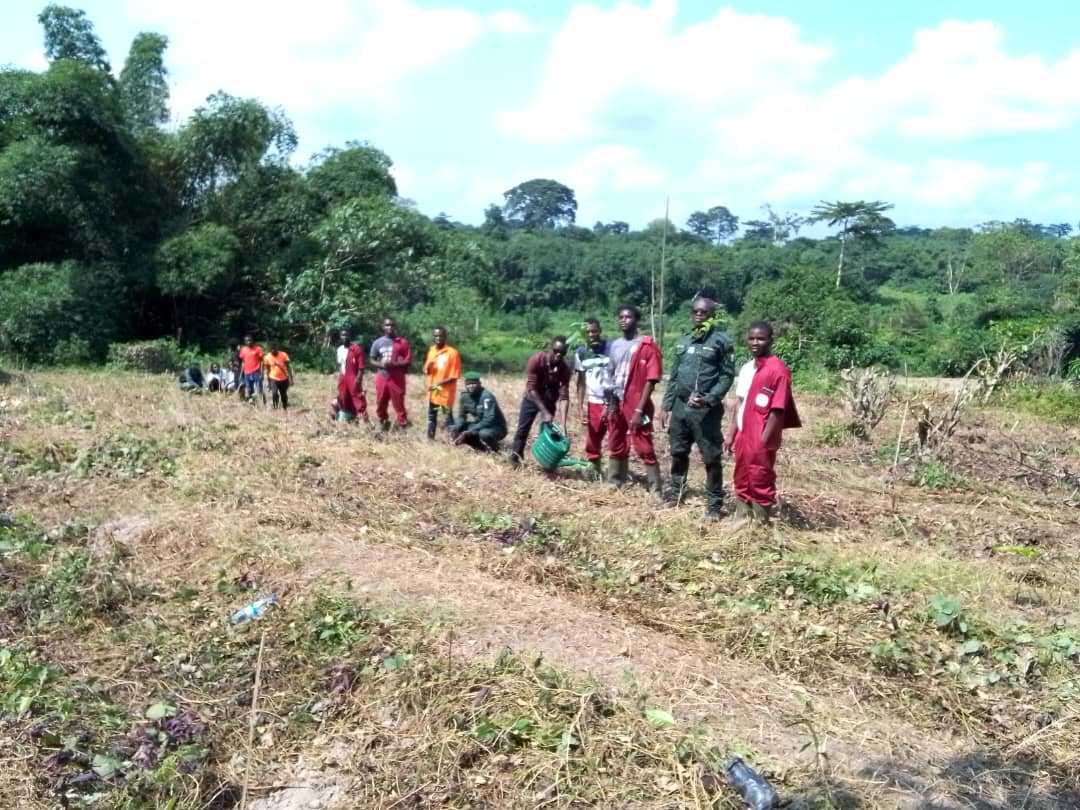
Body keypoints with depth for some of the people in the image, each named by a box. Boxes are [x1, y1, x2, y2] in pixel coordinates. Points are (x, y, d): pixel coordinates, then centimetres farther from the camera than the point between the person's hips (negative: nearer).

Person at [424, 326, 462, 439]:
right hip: (432, 391, 7)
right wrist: (428, 367, -11)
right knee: (431, 416, 17)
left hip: (446, 392, -7)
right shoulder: (431, 350, 6)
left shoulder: (452, 352, -15)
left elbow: (454, 376, -15)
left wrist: (439, 383, -21)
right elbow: (427, 371, 12)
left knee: (448, 417, -4)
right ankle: (430, 438, 29)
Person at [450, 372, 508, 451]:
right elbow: (461, 416, 5)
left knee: (484, 433, -39)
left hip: (496, 428, -7)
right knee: (453, 429, -8)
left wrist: (469, 432, -35)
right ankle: (481, 447, 1)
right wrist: (456, 428, -18)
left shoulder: (486, 396, -24)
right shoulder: (465, 396, -4)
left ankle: (494, 449, -6)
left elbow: (488, 420, -31)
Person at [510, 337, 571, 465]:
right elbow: (531, 388, -33)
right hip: (532, 397, -1)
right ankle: (515, 460, 10)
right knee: (523, 428, -1)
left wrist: (563, 424, -38)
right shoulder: (536, 360, -32)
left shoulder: (564, 369, -27)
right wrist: (544, 412, -39)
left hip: (549, 400, 1)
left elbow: (564, 396, -29)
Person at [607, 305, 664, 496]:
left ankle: (656, 490, 0)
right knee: (617, 446, 15)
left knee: (644, 448, -6)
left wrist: (639, 409, -16)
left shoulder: (647, 345, -9)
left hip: (636, 405, -6)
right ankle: (615, 483, 27)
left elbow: (651, 380, -12)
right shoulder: (614, 345, 10)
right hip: (616, 403, 6)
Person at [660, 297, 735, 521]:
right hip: (680, 407, 6)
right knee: (678, 453, 16)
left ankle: (714, 503, 10)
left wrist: (709, 399, -19)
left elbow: (727, 375, -7)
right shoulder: (683, 341, 14)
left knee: (711, 458, 0)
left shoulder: (721, 341, -4)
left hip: (705, 410, -6)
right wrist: (666, 405, 13)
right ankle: (675, 493, 31)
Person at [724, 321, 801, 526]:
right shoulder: (746, 368, 10)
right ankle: (742, 517, 32)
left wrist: (763, 442, -17)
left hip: (761, 440, -8)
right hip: (743, 435, 8)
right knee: (741, 479, 18)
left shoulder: (777, 369, -15)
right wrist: (732, 433, 12)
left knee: (760, 482, 4)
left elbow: (778, 410, -17)